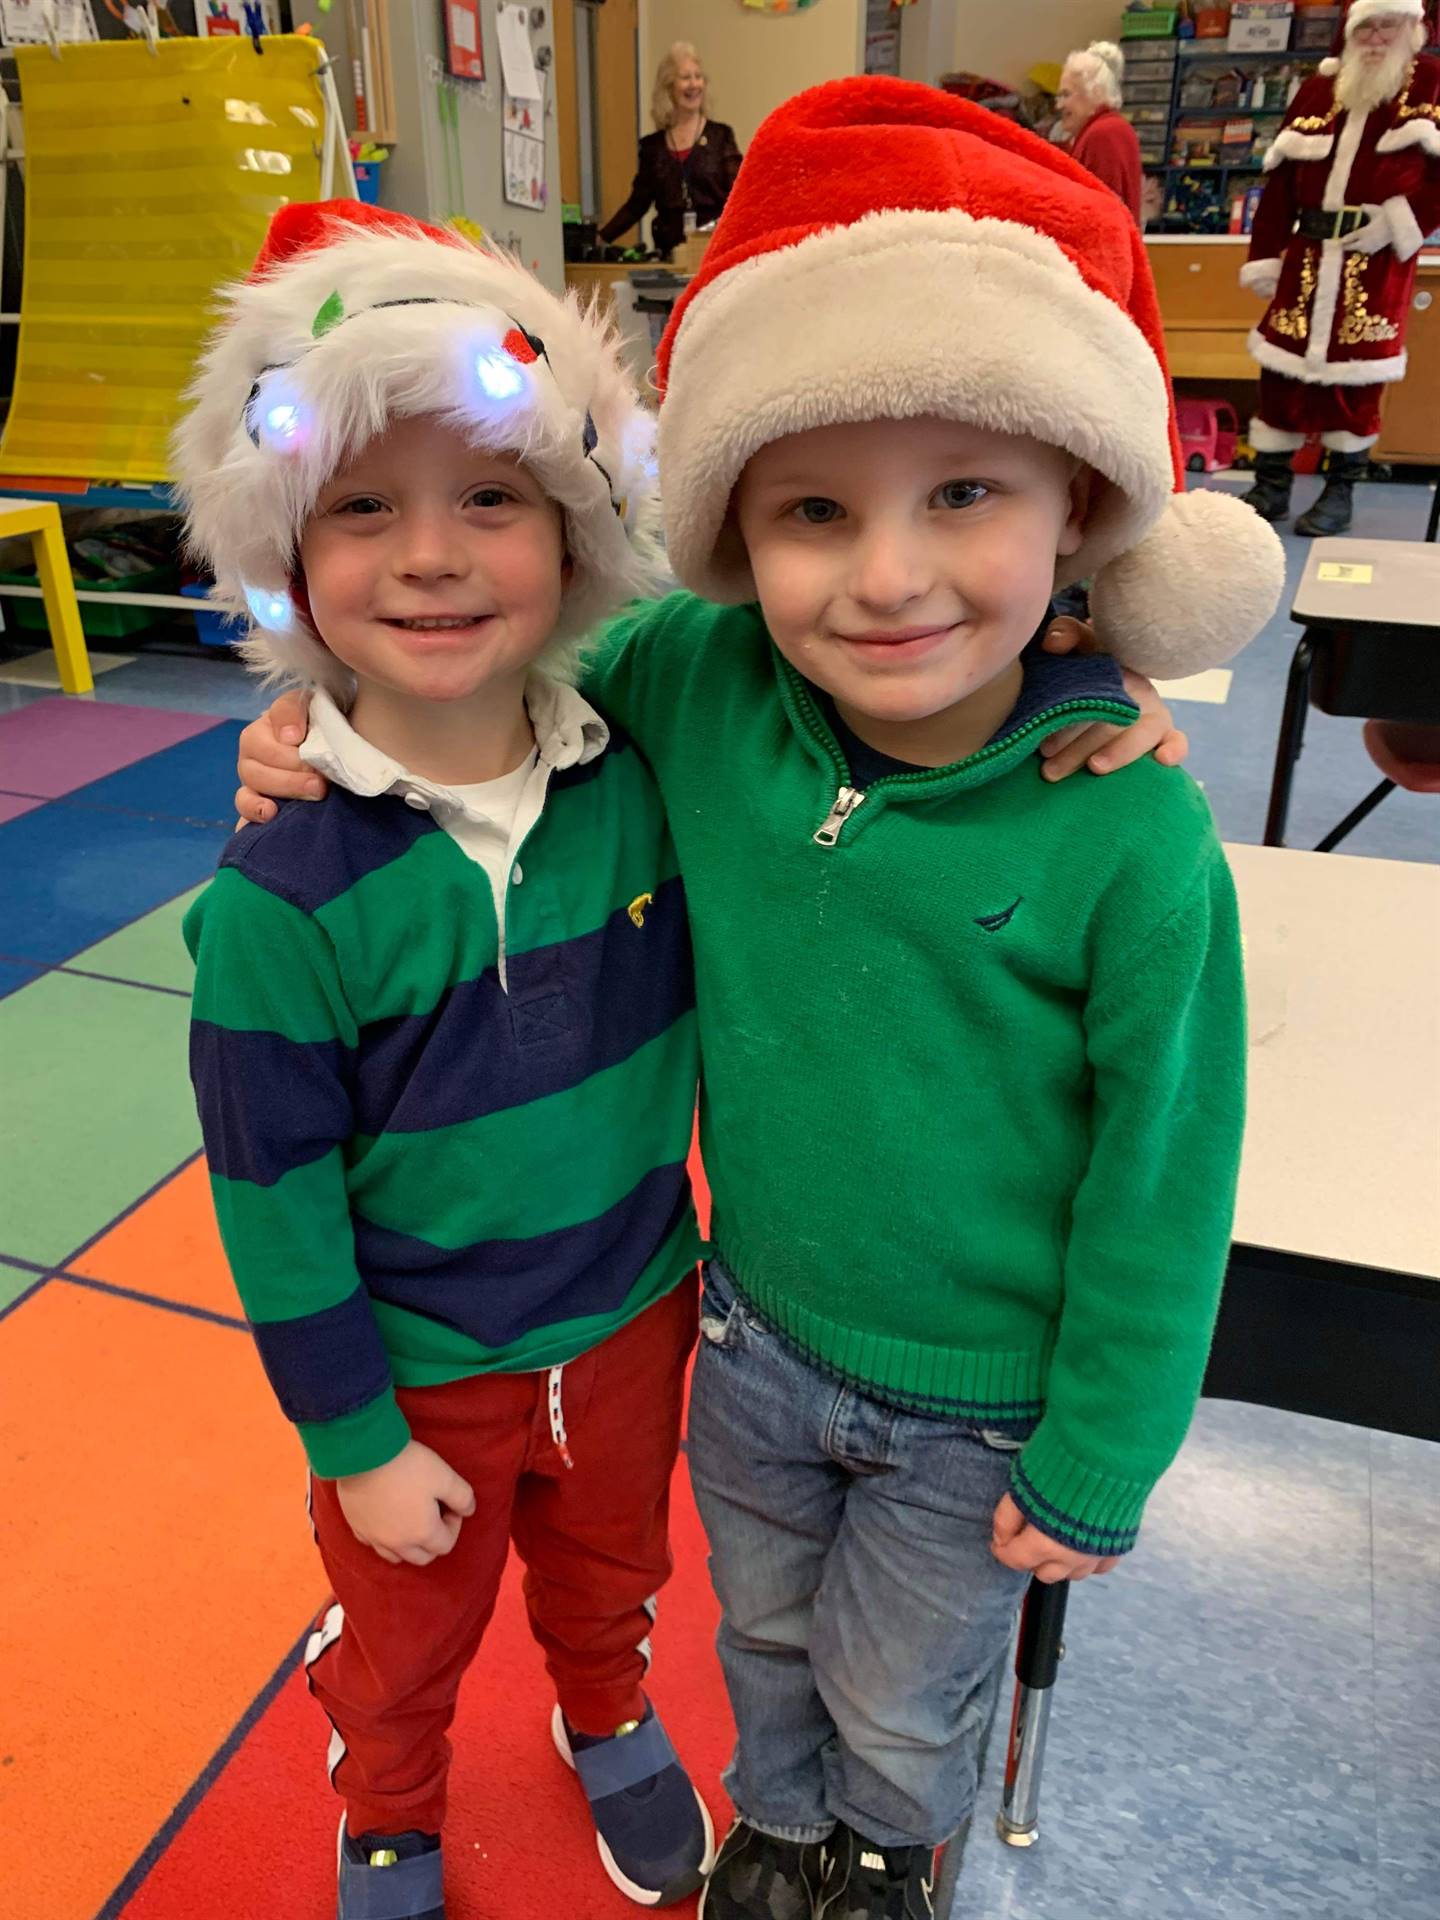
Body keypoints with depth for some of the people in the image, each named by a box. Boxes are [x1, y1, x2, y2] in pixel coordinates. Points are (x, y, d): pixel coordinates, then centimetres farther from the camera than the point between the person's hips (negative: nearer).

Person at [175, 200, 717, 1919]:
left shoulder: (645, 777, -16)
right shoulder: (280, 899, -25)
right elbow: (276, 1205, -16)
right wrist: (357, 1441, -8)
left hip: (634, 1319, 3)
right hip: (418, 1377, -2)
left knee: (610, 1567, 31)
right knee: (404, 1635, 26)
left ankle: (610, 1721, 64)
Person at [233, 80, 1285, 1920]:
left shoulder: (1131, 836, -29)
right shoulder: (690, 683, -20)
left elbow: (1160, 1182, -17)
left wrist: (1096, 1468, -6)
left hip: (977, 1409, -2)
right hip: (757, 1335, 3)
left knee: (903, 1696, 27)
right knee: (766, 1633, 31)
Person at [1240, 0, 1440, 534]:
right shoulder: (1316, 90, 11)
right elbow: (1280, 182, 10)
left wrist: (1397, 221, -15)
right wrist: (1264, 258, 3)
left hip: (1377, 264, -3)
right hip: (1308, 257, 3)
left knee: (1357, 376, -1)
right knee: (1282, 367, 1)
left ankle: (1341, 491, 10)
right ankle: (1270, 487, 11)